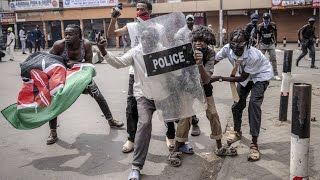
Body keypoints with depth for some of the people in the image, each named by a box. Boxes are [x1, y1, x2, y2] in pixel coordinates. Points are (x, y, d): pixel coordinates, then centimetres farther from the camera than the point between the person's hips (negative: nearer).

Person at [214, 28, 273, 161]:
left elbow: (242, 78, -29)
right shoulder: (227, 49, -27)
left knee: (254, 103, -21)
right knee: (238, 103, 7)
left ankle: (254, 143, -15)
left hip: (261, 75, -5)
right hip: (245, 75, 6)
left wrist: (219, 78, -30)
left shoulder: (253, 56, -39)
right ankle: (237, 132, 33)